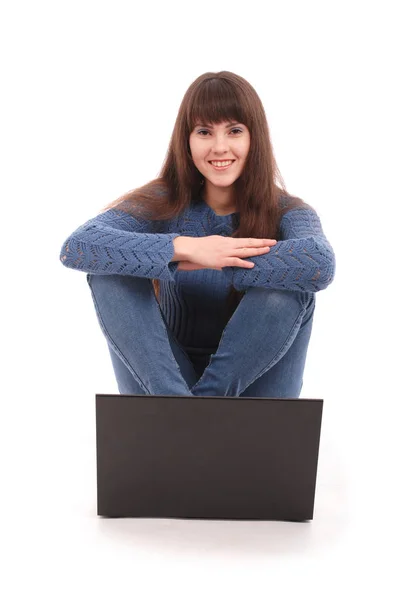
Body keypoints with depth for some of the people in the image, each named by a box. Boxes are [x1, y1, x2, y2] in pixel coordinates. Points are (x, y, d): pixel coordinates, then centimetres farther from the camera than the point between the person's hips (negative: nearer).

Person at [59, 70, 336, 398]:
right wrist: (183, 247, -33)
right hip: (164, 377, 1)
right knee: (112, 273, -19)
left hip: (252, 379, 0)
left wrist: (200, 262, -28)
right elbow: (75, 247, -22)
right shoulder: (163, 202, -6)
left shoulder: (287, 212, -8)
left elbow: (320, 264, -33)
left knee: (290, 287, -27)